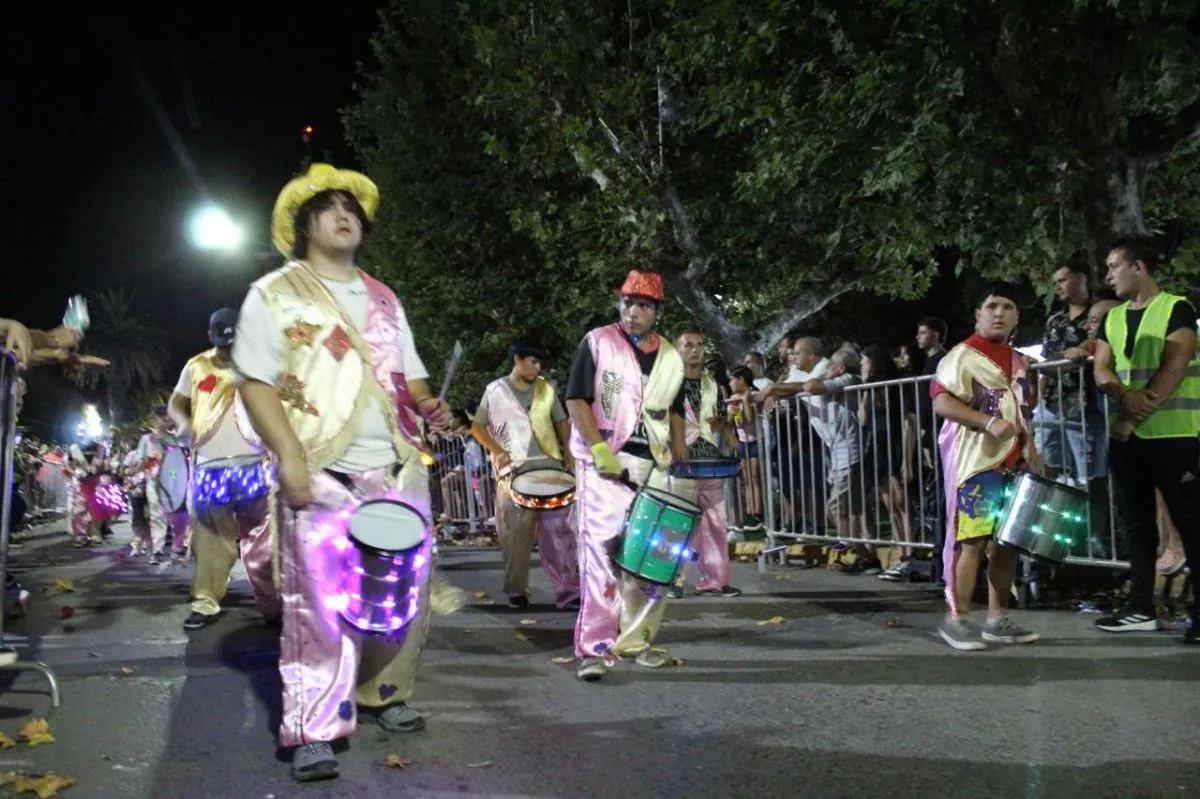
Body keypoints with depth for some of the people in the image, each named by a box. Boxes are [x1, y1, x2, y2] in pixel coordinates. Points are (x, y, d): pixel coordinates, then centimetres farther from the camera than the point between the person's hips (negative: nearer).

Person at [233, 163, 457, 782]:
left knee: (405, 590, 10)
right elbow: (255, 384, -5)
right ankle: (313, 730, 1)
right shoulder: (273, 294, 3)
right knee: (321, 601, -9)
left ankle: (383, 693, 28)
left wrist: (428, 405, -4)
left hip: (398, 471, 6)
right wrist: (290, 458, -17)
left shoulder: (384, 300, 18)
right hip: (322, 475, -5)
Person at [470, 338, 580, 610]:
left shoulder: (546, 389, 12)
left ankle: (568, 591, 2)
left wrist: (568, 451, 4)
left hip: (550, 467, 3)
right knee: (516, 534, 1)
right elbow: (477, 427, 6)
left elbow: (561, 422, 19)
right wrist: (497, 451, -8)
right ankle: (517, 590, 14)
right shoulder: (496, 390, 3)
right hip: (513, 471, -3)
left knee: (560, 531, 0)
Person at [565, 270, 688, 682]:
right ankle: (595, 647, -6)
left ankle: (636, 639, 19)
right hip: (605, 464, -5)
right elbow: (576, 399, -7)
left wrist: (681, 457, 11)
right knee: (602, 551, -12)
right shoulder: (597, 342, -3)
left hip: (654, 467, 5)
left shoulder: (670, 358, 12)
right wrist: (600, 450, -16)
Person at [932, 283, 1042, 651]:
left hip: (1013, 464, 8)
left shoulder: (1019, 362, 18)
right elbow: (941, 402, -17)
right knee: (973, 539, -9)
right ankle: (956, 618, 0)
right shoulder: (962, 355, -7)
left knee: (1009, 539, 7)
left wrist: (1031, 449, 11)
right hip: (975, 462, -8)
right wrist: (989, 422, -25)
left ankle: (998, 619, 16)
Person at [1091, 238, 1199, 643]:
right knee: (1136, 521, 9)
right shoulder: (1112, 319, 15)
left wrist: (1138, 412, -17)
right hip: (1126, 435, 6)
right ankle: (1141, 608, 15)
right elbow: (1101, 371, 4)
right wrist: (1126, 397, -16)